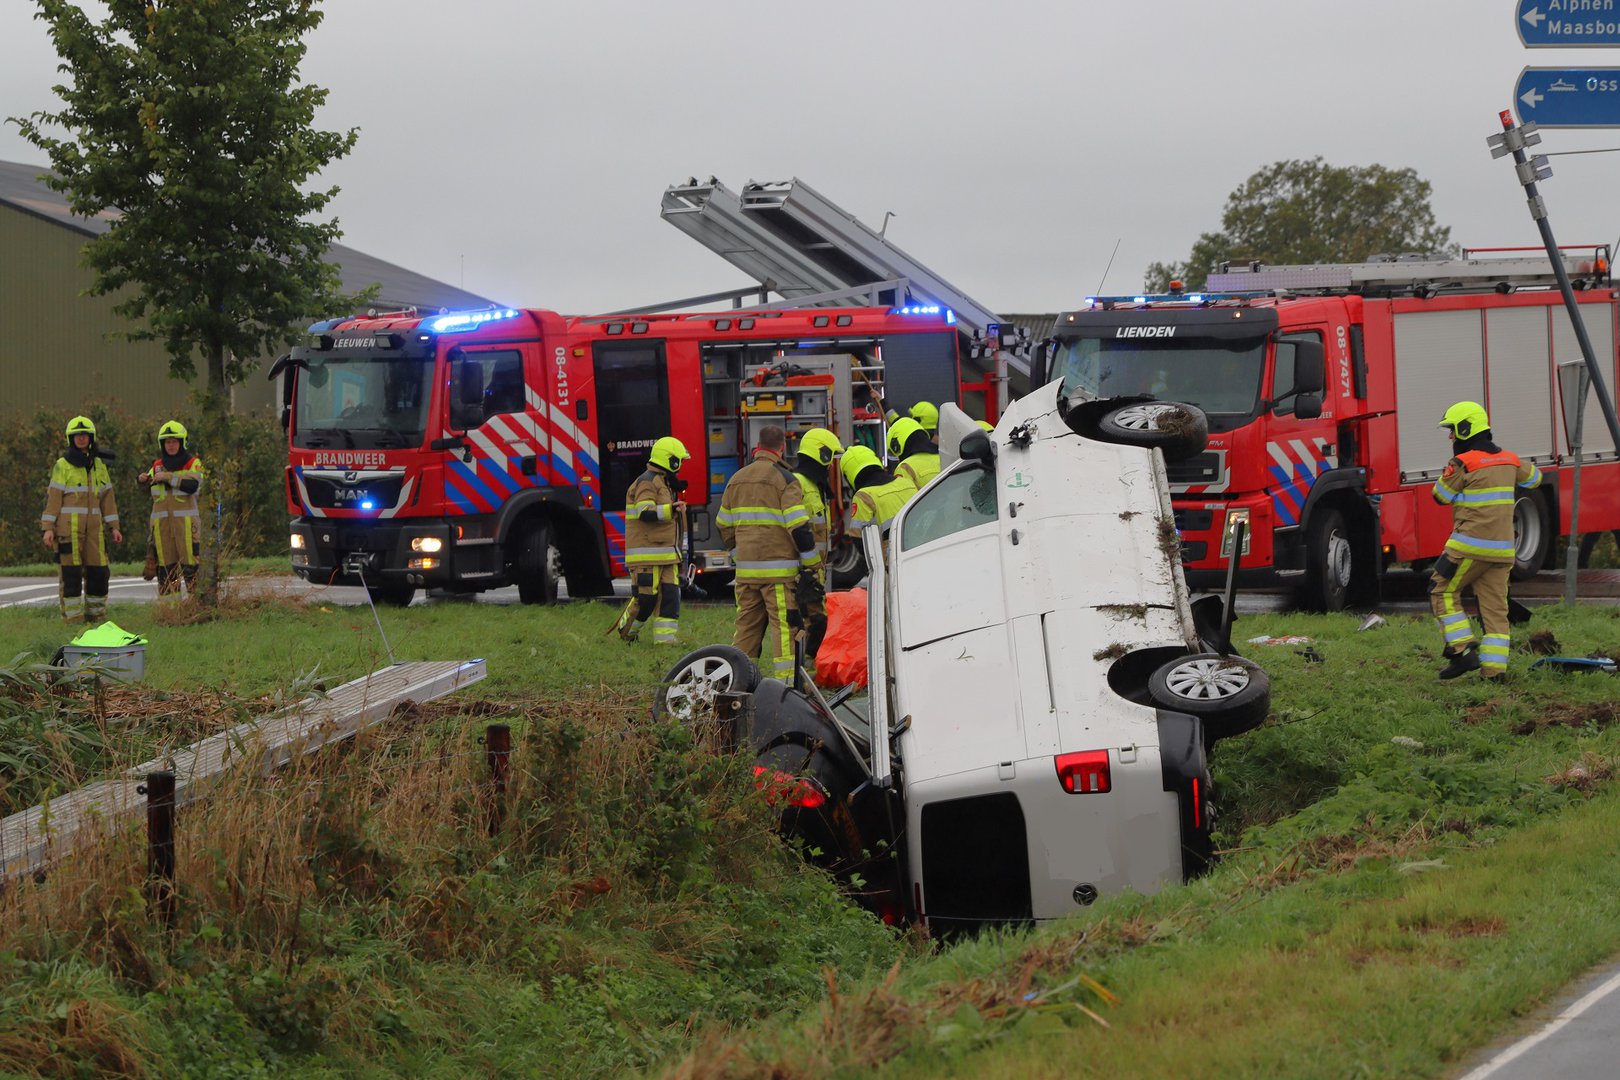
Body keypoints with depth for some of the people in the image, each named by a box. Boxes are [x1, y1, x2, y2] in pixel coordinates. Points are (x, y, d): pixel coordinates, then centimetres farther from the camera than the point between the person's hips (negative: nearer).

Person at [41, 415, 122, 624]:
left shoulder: (98, 465, 14)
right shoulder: (63, 465, 1)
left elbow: (107, 497, 15)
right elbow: (54, 497, -3)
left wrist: (114, 527, 9)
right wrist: (48, 528, -10)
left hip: (94, 526, 4)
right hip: (68, 526, -4)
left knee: (98, 571, 3)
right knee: (70, 573, -6)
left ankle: (95, 614, 14)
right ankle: (72, 617, -3)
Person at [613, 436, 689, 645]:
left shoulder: (663, 483, 22)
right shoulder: (647, 482, -11)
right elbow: (645, 512, -27)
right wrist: (670, 510, -39)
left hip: (666, 555, 10)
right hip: (648, 555, -10)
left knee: (670, 595, 1)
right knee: (646, 596, -8)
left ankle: (665, 638, 1)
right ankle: (627, 631, 13)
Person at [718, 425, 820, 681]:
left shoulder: (736, 480, 13)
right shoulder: (785, 480, -8)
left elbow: (724, 526, 19)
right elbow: (799, 528, -12)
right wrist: (813, 566, -6)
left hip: (746, 569, 6)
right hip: (778, 568, -6)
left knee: (747, 626, 13)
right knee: (785, 626, -4)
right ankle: (785, 683, -9)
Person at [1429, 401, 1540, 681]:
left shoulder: (1463, 463, -11)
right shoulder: (1508, 460, 11)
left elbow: (1441, 496, 1)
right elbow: (1534, 477, 29)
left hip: (1472, 546, -7)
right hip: (1502, 548, 7)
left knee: (1442, 591, 6)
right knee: (1495, 607, 7)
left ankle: (1462, 651, -6)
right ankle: (1494, 666, 1)